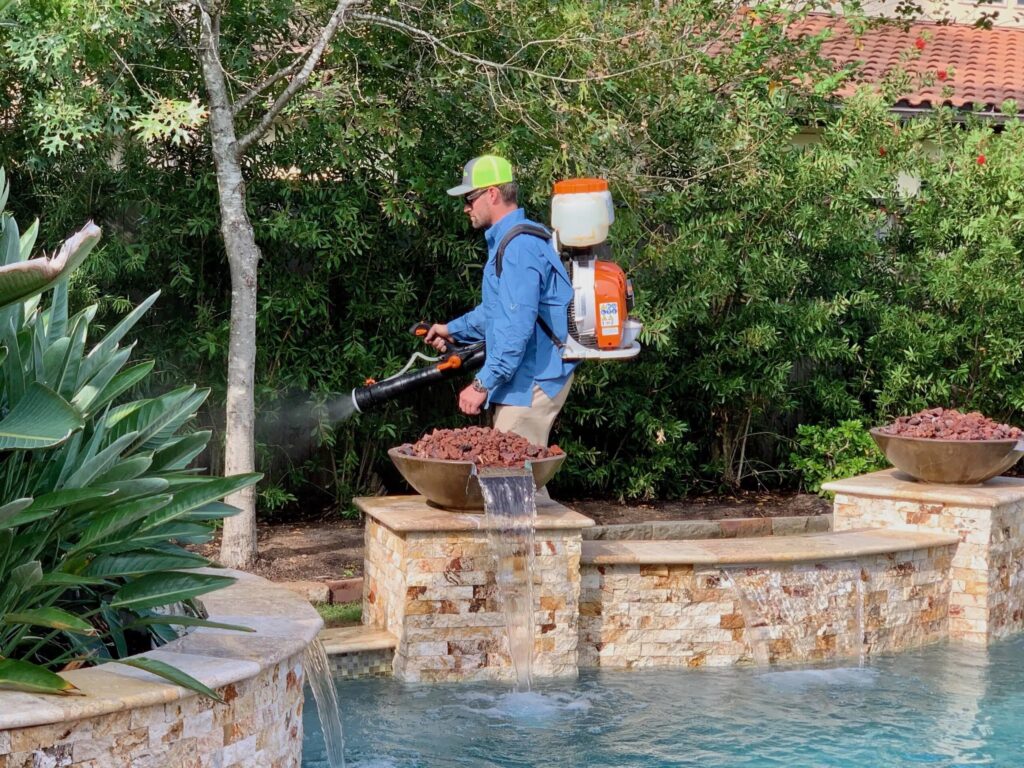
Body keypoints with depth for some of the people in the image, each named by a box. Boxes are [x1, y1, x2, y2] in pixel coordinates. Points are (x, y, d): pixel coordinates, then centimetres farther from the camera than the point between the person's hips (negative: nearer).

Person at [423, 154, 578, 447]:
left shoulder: (519, 247, -20)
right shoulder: (508, 240, 16)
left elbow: (517, 326, -28)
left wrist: (483, 383, -28)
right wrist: (454, 329, 37)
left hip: (532, 382, -11)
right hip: (525, 379, 11)